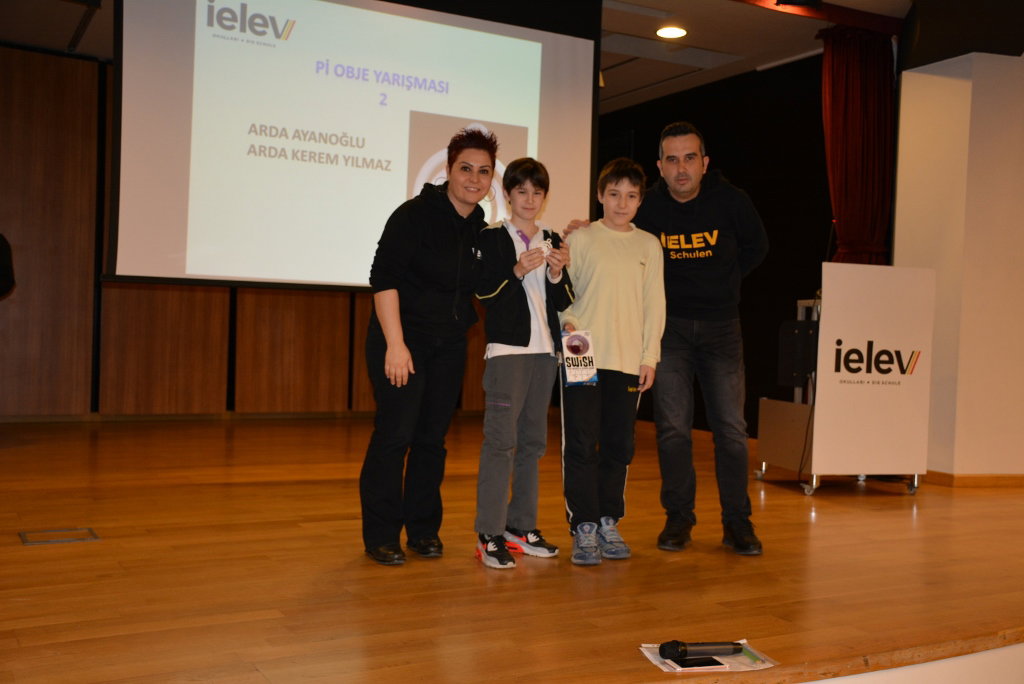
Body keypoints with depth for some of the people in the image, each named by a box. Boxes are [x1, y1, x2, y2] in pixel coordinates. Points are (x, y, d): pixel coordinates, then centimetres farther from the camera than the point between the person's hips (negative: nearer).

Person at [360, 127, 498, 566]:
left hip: (450, 345, 6)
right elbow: (383, 278, -15)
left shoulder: (480, 227, 8)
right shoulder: (416, 214, -11)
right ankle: (381, 535, 4)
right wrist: (395, 344, -21)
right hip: (403, 339, -6)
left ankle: (423, 529, 19)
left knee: (433, 437, 8)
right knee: (395, 433, -7)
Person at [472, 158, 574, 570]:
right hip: (507, 347, -6)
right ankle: (489, 535, -7)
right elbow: (484, 291, -9)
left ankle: (520, 526, 20)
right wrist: (518, 270, -21)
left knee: (532, 440, 10)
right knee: (501, 438, -11)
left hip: (544, 350, 6)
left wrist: (557, 273, -7)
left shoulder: (553, 242, 14)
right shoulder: (492, 237, 0)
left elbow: (563, 303, 11)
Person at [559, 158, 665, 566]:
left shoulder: (648, 246, 11)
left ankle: (609, 523, 18)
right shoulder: (581, 239, 4)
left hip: (628, 361, 2)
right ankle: (584, 528, 3)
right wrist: (568, 321, -14)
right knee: (581, 444, -4)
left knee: (618, 446, 6)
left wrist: (650, 356, 4)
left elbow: (654, 304, 10)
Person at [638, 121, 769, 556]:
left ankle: (737, 523, 10)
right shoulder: (648, 209, -6)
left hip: (721, 324, 0)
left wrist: (721, 283, 9)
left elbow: (756, 247, 11)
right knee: (673, 426, 1)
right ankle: (678, 518, 13)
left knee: (731, 427, 0)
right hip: (671, 326, 0)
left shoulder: (731, 201, -7)